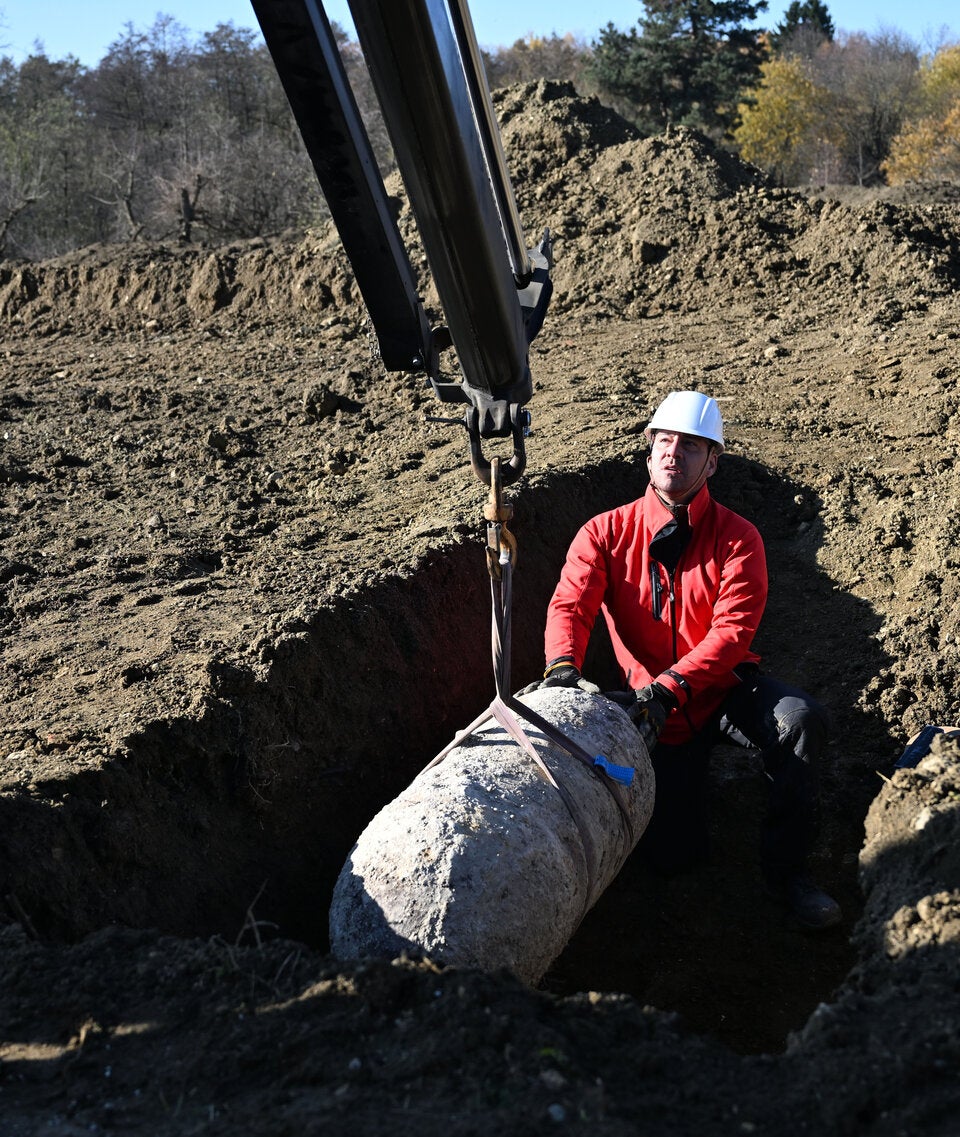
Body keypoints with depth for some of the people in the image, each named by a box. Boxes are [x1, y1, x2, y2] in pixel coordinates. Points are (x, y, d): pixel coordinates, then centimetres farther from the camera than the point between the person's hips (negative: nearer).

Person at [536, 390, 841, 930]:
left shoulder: (737, 537, -9)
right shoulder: (606, 533, -3)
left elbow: (733, 631, -19)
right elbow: (570, 604, -16)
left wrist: (668, 687, -34)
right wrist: (563, 666, -38)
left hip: (726, 686, 0)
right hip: (657, 707, 1)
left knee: (802, 719, -33)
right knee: (673, 854, -5)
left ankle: (786, 867, -12)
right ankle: (689, 768, 31)